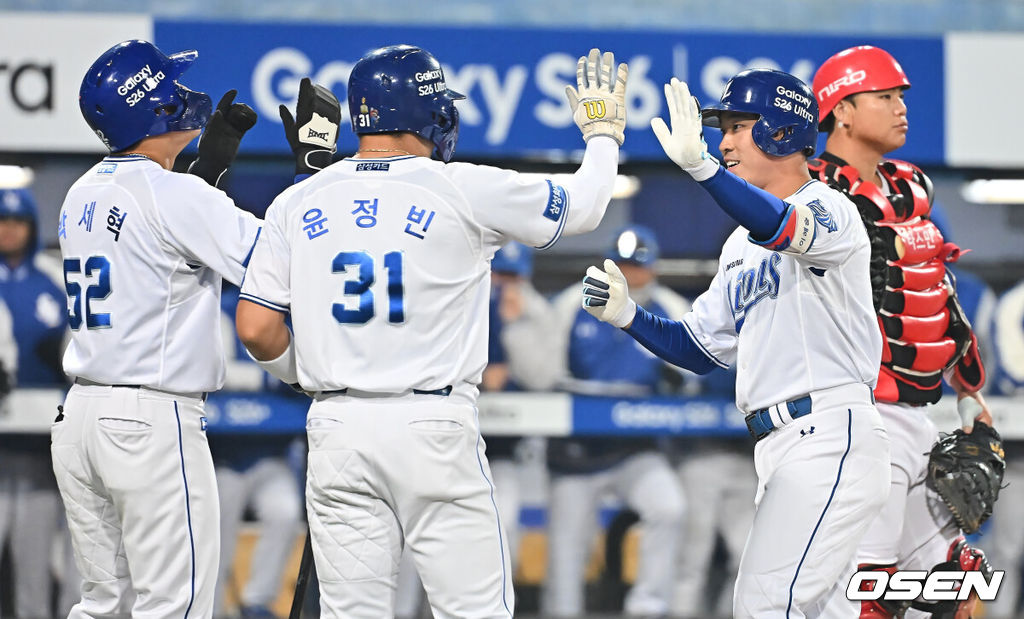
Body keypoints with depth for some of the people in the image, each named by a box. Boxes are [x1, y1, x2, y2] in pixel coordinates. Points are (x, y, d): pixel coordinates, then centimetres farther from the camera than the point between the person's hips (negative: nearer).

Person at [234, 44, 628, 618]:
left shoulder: (297, 204, 4)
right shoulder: (464, 190, -5)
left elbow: (256, 328, 2)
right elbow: (584, 204, 7)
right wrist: (603, 131, 27)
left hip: (337, 427, 4)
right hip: (434, 428, -4)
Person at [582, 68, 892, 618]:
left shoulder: (829, 210, -6)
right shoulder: (741, 244, 21)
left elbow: (781, 227, -31)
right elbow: (699, 350, 22)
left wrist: (699, 165, -46)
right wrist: (626, 314, 5)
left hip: (830, 436, -10)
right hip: (780, 448, 10)